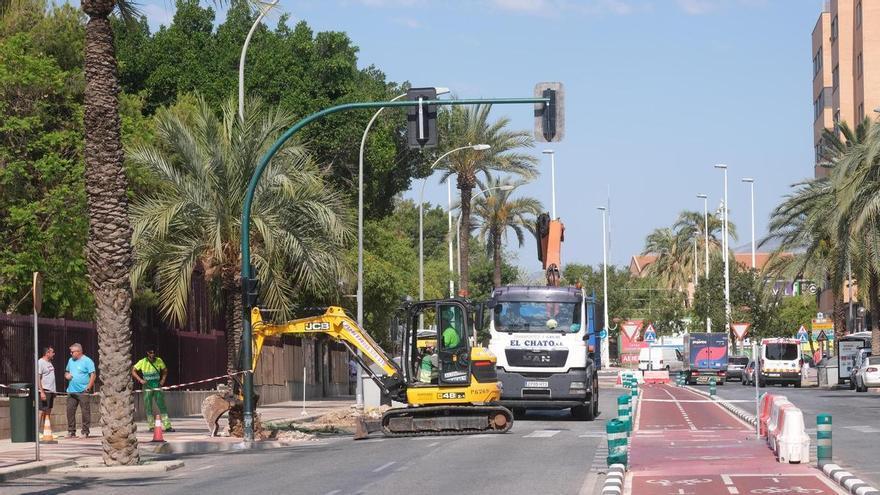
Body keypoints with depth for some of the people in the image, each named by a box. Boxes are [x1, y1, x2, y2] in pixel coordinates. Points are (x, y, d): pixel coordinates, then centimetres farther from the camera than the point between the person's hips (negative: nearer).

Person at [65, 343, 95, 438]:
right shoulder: (71, 361, 16)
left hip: (83, 391, -6)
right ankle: (71, 432, 11)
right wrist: (66, 375, 5)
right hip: (71, 391, 6)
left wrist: (88, 388, -17)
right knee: (70, 411, 4)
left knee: (85, 412, -3)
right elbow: (66, 372, 29)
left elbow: (93, 375, -10)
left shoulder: (87, 361, -5)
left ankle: (85, 432, 1)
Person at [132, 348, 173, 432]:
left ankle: (167, 426, -1)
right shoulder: (142, 362, -7)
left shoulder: (159, 361, 0)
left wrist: (163, 379, 0)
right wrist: (140, 380, -13)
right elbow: (133, 371, -2)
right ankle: (151, 426, 9)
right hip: (147, 386, -1)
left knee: (162, 405, -1)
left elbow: (165, 370, 14)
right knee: (148, 407, 1)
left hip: (157, 386, 1)